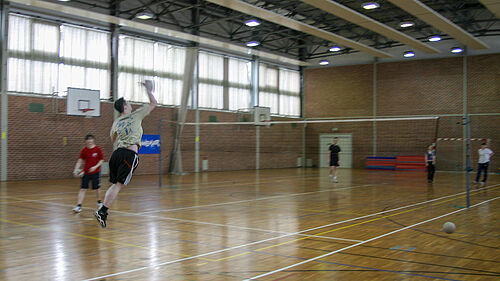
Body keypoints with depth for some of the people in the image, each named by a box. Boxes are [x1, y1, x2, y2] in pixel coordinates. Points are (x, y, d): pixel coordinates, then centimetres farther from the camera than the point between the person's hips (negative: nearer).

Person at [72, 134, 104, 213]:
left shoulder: (98, 149, -5)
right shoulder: (84, 150, 1)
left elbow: (102, 160, -3)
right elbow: (80, 161, 2)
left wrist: (95, 167, -16)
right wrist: (76, 170, -11)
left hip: (95, 172, -2)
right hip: (86, 172, 2)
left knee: (97, 188, 7)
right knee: (83, 189, -3)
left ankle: (99, 202, 30)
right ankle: (78, 206, -4)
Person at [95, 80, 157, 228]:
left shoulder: (116, 122, 17)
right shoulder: (136, 115, 4)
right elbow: (153, 103, 13)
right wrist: (148, 90, 23)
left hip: (117, 153, 6)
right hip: (130, 154, -6)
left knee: (115, 184, 12)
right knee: (119, 184, -6)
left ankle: (103, 211, 7)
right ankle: (102, 211, -11)